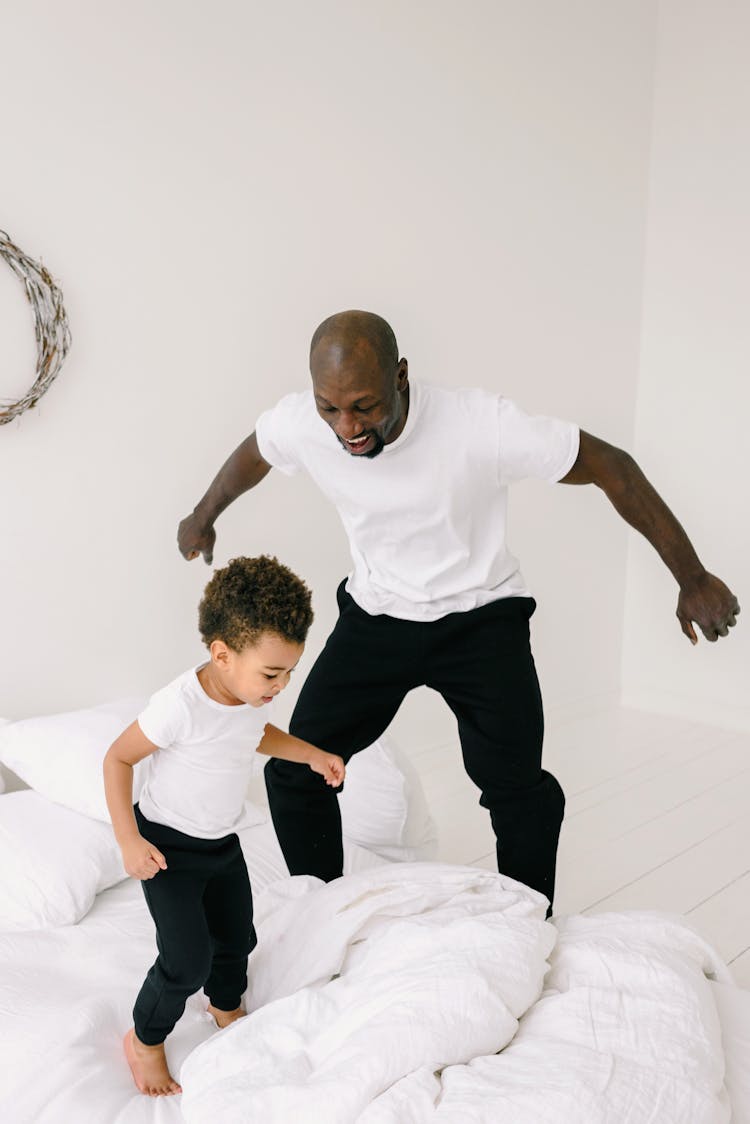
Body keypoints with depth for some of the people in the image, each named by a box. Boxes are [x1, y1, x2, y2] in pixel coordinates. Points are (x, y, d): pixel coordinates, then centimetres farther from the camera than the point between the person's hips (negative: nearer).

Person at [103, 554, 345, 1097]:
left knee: (236, 938, 20)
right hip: (168, 846, -6)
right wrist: (129, 841, -20)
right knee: (188, 957, -6)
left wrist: (315, 755, 2)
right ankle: (145, 1039, 24)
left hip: (224, 843, 7)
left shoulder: (256, 696, -12)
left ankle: (227, 1007, 51)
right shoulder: (181, 705, -34)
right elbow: (118, 758, -21)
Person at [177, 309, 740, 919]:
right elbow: (252, 455, 8)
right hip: (375, 616, 3)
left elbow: (612, 467, -18)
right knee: (293, 771, -2)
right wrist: (203, 516, 26)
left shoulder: (484, 426, -30)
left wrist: (693, 579, -13)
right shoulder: (298, 423, -18)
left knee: (517, 788, -12)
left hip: (480, 619, -3)